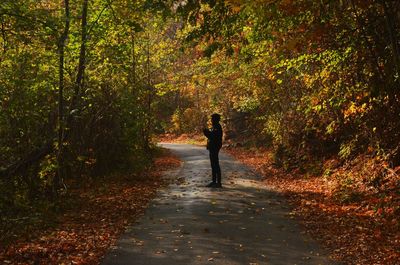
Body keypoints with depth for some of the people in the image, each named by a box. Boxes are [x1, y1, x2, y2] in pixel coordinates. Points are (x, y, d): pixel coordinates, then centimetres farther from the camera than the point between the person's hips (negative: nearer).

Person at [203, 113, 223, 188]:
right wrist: (206, 133, 10)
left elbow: (215, 136, -23)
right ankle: (214, 181, 20)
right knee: (213, 165, 13)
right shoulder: (213, 127, 17)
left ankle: (218, 182, -5)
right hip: (212, 148, 11)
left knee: (216, 165, -8)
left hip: (215, 147, -11)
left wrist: (208, 132, -18)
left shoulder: (217, 127, -14)